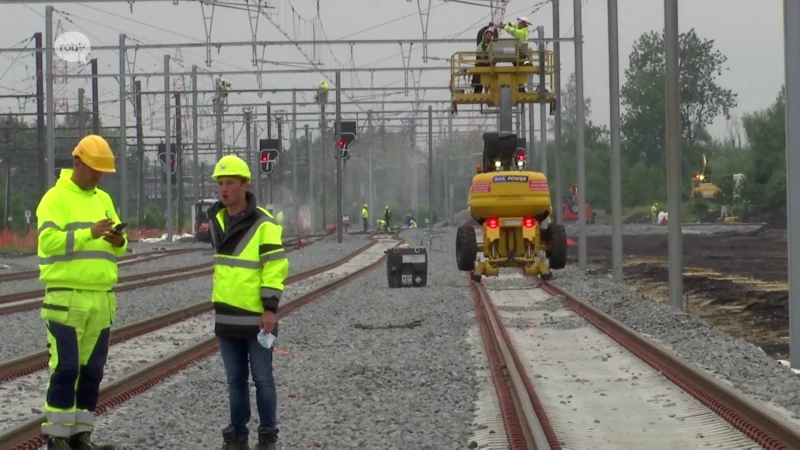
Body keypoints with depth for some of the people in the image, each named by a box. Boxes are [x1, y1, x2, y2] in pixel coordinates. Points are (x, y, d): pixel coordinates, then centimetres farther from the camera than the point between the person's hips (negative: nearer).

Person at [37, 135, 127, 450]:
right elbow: (48, 240, -17)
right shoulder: (56, 198, -4)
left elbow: (119, 247, 18)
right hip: (66, 297, -7)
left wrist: (118, 241, -6)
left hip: (102, 299, 7)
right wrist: (89, 233, -25)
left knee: (92, 370, 8)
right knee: (65, 368, -7)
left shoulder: (104, 199, 17)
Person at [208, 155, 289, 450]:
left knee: (262, 379, 2)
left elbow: (276, 268, -14)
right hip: (226, 317, 6)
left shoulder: (263, 224, -12)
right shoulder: (217, 219, 9)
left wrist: (270, 308, -19)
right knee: (235, 380, 11)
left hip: (256, 316, -6)